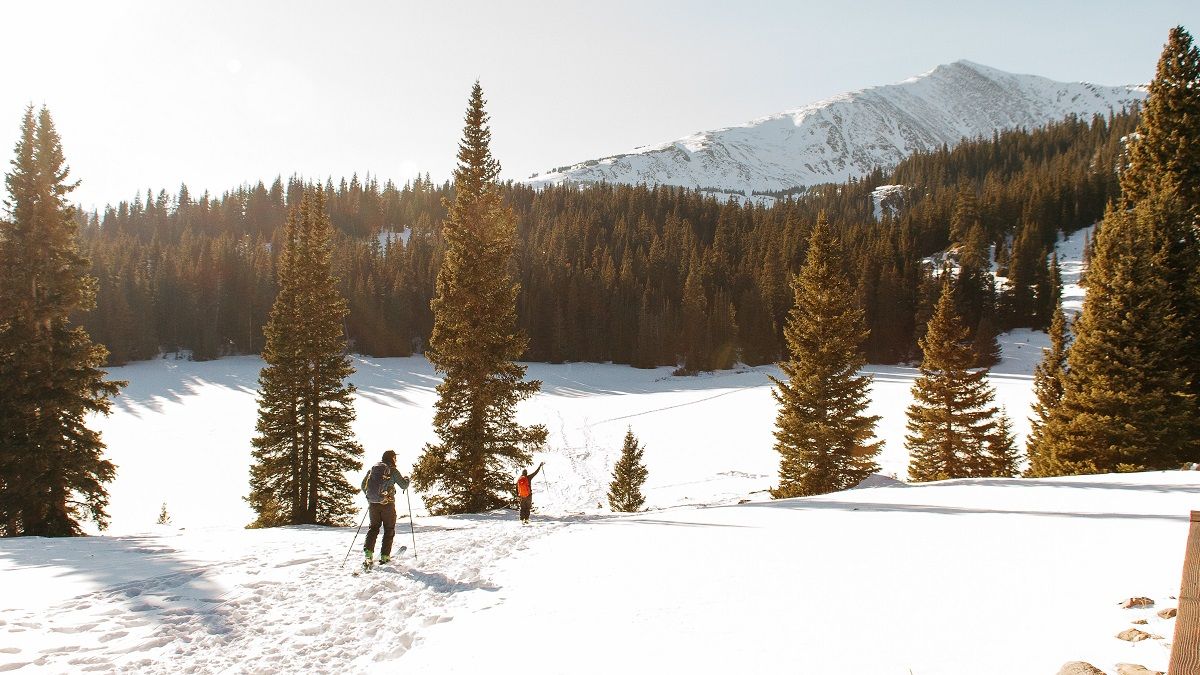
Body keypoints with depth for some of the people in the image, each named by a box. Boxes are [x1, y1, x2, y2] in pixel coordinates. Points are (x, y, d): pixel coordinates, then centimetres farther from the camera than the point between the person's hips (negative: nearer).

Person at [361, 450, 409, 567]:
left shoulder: (373, 469, 7)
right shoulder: (393, 471, -6)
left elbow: (363, 485, 13)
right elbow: (404, 485, -3)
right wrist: (406, 479, 19)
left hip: (373, 504, 4)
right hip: (387, 504, -4)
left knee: (373, 528, 12)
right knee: (389, 529, 9)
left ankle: (368, 553, -6)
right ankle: (384, 556, 7)